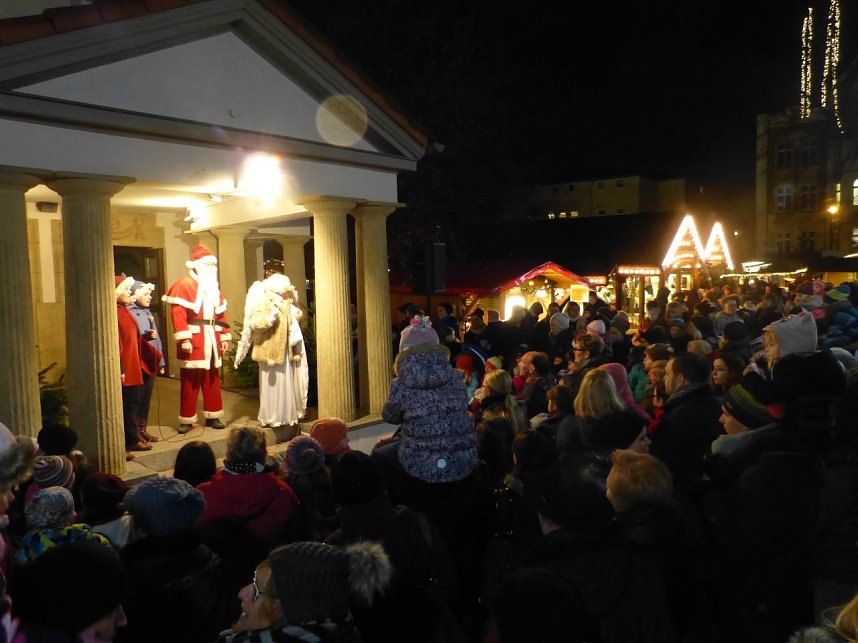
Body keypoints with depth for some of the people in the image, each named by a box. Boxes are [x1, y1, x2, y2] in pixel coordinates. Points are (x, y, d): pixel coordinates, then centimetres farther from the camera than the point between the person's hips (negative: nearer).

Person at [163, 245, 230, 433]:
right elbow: (178, 314, -16)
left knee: (212, 379, 10)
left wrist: (224, 336, 12)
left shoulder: (213, 286, 17)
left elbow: (221, 313, 18)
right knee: (190, 381, -1)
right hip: (193, 340, -7)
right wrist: (184, 339, -22)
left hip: (211, 340, 7)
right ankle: (186, 419, 8)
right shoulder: (183, 285, -8)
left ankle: (212, 416, 18)